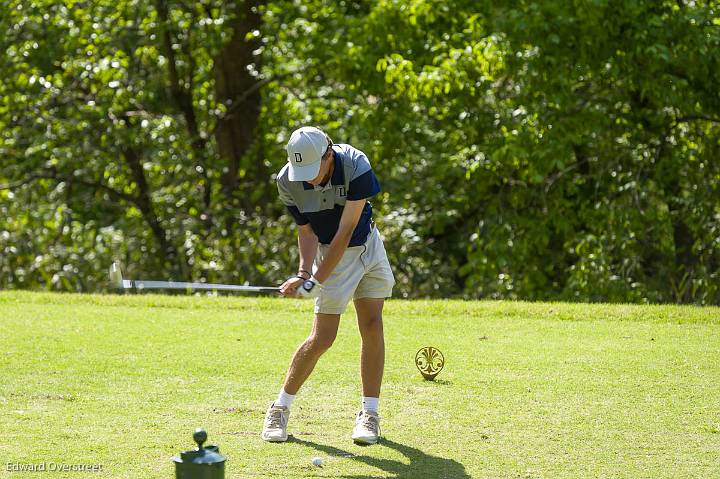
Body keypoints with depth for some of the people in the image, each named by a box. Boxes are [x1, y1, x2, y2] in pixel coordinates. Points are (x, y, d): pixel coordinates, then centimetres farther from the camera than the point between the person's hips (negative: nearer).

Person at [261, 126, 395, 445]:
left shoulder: (356, 166, -28)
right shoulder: (287, 181, -22)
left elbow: (345, 233, -27)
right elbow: (306, 230, -12)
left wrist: (316, 280, -28)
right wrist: (303, 272, -29)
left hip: (368, 244, 1)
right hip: (330, 253, -1)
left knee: (372, 327, -5)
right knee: (321, 339, -7)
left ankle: (369, 414, 4)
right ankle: (279, 409, 6)